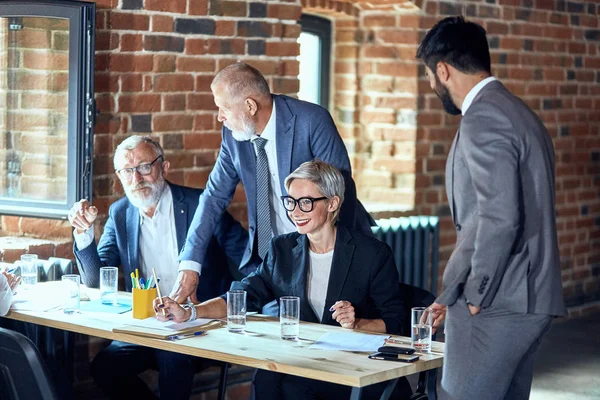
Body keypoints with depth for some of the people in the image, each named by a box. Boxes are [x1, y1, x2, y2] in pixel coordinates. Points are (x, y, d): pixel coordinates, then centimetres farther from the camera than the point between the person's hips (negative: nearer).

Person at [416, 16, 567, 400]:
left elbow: (499, 218, -25)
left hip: (494, 308, -10)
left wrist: (475, 296, -13)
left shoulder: (483, 119, -14)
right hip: (529, 301, 10)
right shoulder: (518, 112, 17)